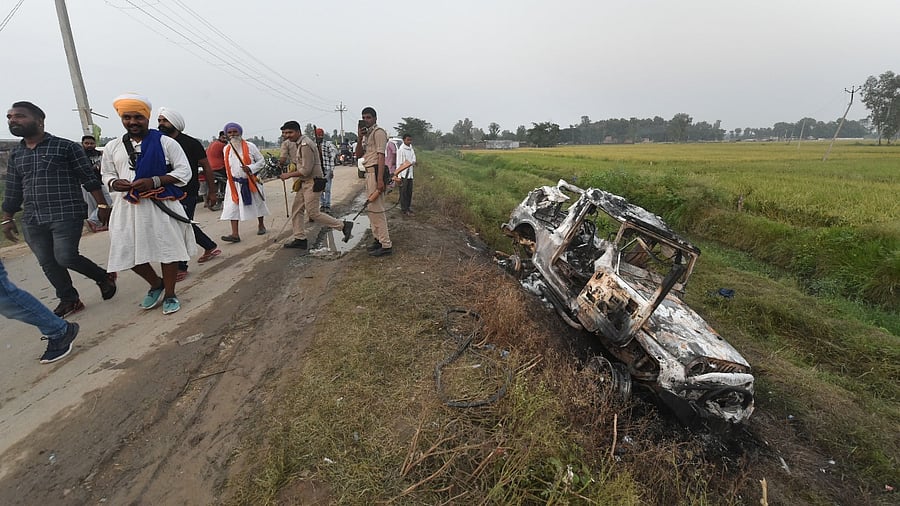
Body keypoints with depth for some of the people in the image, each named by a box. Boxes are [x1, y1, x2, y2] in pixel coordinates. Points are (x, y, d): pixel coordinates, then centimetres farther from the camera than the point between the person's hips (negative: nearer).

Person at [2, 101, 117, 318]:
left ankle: (104, 277, 13)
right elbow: (12, 190, 20)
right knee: (47, 263, 6)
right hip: (32, 221, 6)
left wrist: (102, 205, -7)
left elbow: (89, 178, -3)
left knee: (65, 258, -11)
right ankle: (69, 300, 18)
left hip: (67, 216, -6)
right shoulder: (16, 154, 15)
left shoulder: (66, 147, -2)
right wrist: (7, 219, 19)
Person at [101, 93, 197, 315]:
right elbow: (106, 173, 19)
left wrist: (154, 182, -16)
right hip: (127, 207, 4)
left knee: (167, 249, 1)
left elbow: (184, 171, -4)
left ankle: (169, 294, 18)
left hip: (161, 205, -4)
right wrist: (114, 183, -6)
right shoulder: (112, 147, 10)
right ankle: (156, 284, 30)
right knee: (129, 253, 4)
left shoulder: (165, 143, -1)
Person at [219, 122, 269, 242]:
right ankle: (235, 234, -9)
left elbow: (261, 161, -6)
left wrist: (250, 168, -20)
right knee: (232, 207, -7)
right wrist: (230, 177, 16)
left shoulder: (250, 146, -7)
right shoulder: (226, 149, 6)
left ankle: (261, 225, 34)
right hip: (234, 183, 3)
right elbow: (228, 167, 17)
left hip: (251, 181, -3)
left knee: (257, 203, 12)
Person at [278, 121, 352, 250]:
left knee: (313, 213, -8)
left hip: (313, 182, -10)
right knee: (296, 210, 10)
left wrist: (289, 175, -13)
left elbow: (306, 170, -21)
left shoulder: (305, 145, -18)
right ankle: (300, 239, 16)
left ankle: (343, 225, -1)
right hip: (305, 182, 10)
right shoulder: (298, 143, 13)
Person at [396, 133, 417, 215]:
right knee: (403, 192, -3)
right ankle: (403, 209, 2)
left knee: (409, 191, 10)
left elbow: (413, 158, 17)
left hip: (410, 174, 7)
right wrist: (399, 176, -15)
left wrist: (413, 162, -9)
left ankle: (408, 207, 20)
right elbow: (399, 163, -11)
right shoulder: (401, 149, -9)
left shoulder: (411, 149, 13)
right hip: (403, 174, -7)